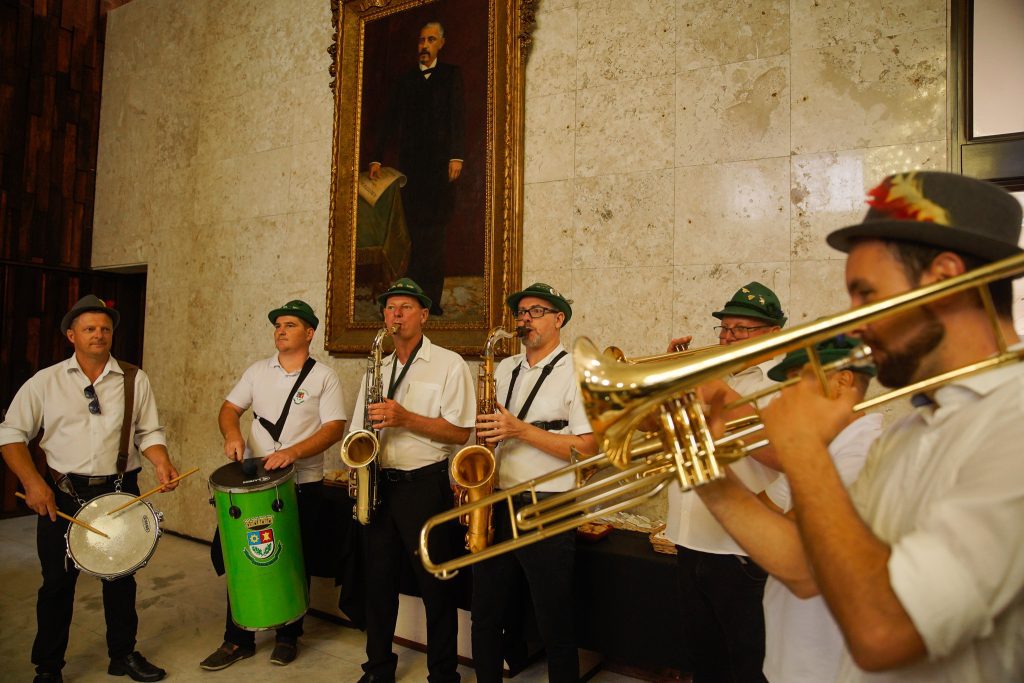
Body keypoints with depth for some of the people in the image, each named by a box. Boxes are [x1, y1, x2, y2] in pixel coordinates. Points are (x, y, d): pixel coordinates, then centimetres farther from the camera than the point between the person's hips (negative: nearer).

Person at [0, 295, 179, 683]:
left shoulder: (134, 380, 2)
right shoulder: (45, 381, -1)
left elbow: (149, 432, 4)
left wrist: (161, 463, -14)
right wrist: (32, 482, -13)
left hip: (121, 492, 1)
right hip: (62, 494, -1)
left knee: (121, 577, 13)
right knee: (58, 582, 10)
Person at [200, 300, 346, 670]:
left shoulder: (324, 377, -5)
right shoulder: (257, 370, 8)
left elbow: (335, 428, -12)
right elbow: (230, 408, 10)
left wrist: (293, 452, -25)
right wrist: (232, 433, -12)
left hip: (302, 485, -3)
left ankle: (288, 636, 27)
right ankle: (238, 639, 24)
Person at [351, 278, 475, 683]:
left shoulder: (448, 364, -4)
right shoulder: (378, 369, 13)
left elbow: (460, 433, -11)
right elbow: (359, 431, 18)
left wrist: (406, 418, -20)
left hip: (424, 486, -5)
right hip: (378, 485, 5)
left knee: (435, 586, 5)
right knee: (378, 581, 15)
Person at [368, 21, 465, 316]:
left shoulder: (451, 74, 14)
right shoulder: (404, 80, 21)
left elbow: (457, 115, 1)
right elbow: (390, 121, 15)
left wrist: (456, 156, -13)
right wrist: (377, 158, 5)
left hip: (440, 162, -2)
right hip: (411, 164, 3)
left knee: (434, 231, -9)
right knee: (418, 233, -3)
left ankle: (429, 300, -8)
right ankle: (427, 299, -2)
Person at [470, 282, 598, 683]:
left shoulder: (576, 373, -6)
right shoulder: (504, 369, 12)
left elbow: (587, 448, -14)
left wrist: (522, 430, -20)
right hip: (495, 505, 6)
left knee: (555, 627, 8)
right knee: (485, 617, 15)